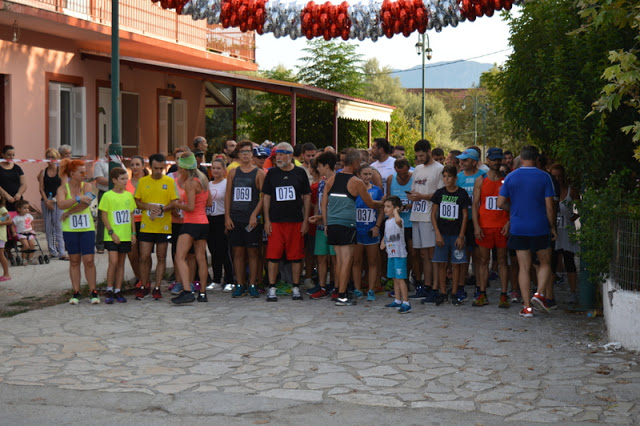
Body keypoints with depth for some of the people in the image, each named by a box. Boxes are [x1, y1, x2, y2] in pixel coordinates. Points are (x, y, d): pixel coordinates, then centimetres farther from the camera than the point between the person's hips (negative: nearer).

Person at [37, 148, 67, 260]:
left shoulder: (60, 170, 2)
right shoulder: (43, 172, 9)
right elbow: (41, 188, 5)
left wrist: (53, 200, -10)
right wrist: (47, 201, -8)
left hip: (58, 201, -3)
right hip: (46, 201, 3)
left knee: (59, 227, -9)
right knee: (48, 227, 4)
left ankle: (61, 252, -12)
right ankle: (52, 251, 12)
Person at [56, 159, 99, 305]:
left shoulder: (87, 186, 1)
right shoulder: (63, 188, -1)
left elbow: (85, 204, -16)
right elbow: (61, 204, -20)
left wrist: (69, 212, -12)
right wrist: (78, 198, -30)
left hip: (87, 228, 0)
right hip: (70, 229, 0)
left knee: (89, 260, -3)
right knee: (74, 261, 7)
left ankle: (93, 292, 6)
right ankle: (76, 293, 13)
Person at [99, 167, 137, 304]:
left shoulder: (129, 195, 8)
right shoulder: (107, 196, -6)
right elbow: (103, 216, -6)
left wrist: (133, 233, 8)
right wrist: (111, 232, -12)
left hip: (125, 236, 5)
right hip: (112, 236, -5)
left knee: (121, 263, 8)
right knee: (113, 261, -12)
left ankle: (118, 291, 14)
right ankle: (109, 291, -1)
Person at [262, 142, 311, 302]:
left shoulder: (300, 173, 4)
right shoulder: (272, 173, 7)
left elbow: (307, 197, 7)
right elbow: (266, 197, 8)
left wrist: (305, 221, 1)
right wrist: (267, 220, 0)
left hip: (296, 221, 0)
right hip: (275, 221, 0)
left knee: (296, 256, 3)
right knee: (273, 255, -3)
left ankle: (296, 288, 13)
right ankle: (272, 289, 3)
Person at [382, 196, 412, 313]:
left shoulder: (398, 221, -14)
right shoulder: (387, 222, 13)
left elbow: (398, 220, -41)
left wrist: (395, 211, -23)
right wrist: (383, 242, 13)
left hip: (399, 254, -9)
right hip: (391, 254, 9)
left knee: (400, 279, -11)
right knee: (395, 278, 15)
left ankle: (406, 303, -11)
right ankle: (397, 301, 25)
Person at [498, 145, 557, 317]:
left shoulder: (510, 177, 1)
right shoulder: (544, 177, -5)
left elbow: (501, 203, 1)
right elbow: (549, 206, -7)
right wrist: (552, 226, 4)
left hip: (518, 228, 2)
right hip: (540, 228, -2)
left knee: (524, 267, 5)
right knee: (545, 262, 16)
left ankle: (527, 306, 3)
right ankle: (539, 293, -4)